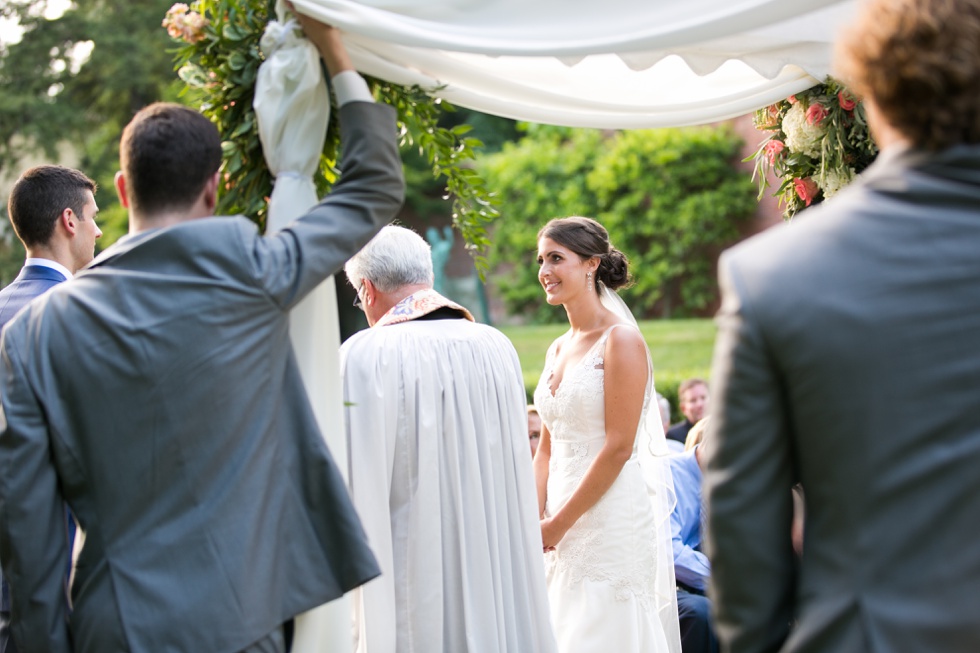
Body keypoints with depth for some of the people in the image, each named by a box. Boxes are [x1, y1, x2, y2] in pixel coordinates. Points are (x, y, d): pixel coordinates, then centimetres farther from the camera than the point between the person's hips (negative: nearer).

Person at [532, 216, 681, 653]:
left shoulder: (621, 339, -10)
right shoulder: (557, 350, 13)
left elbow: (618, 448, -15)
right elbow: (547, 449, 14)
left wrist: (559, 522, -11)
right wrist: (534, 520, 1)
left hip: (614, 518, -7)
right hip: (565, 531, 7)